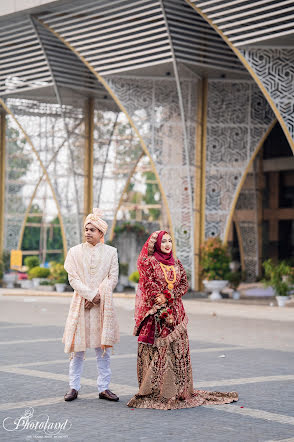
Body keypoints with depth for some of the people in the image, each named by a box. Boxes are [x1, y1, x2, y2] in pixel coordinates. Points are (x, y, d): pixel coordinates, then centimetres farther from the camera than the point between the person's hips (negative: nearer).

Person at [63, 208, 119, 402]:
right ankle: (74, 387, 8)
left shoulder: (110, 252, 7)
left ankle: (104, 388, 8)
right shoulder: (75, 251, 5)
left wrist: (98, 296, -12)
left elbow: (113, 278, 0)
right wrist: (91, 295, -13)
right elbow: (73, 278, -3)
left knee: (103, 347, 3)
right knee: (78, 347, 0)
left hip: (104, 305, 1)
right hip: (81, 303, -1)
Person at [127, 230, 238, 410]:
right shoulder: (148, 262, -1)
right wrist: (164, 313, -14)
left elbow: (184, 284, 6)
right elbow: (150, 287, -9)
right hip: (155, 313, -5)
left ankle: (179, 391, 8)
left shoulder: (176, 263, 15)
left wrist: (167, 296, -12)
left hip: (175, 311, 5)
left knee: (178, 350, 2)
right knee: (156, 350, -7)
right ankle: (153, 393, -3)